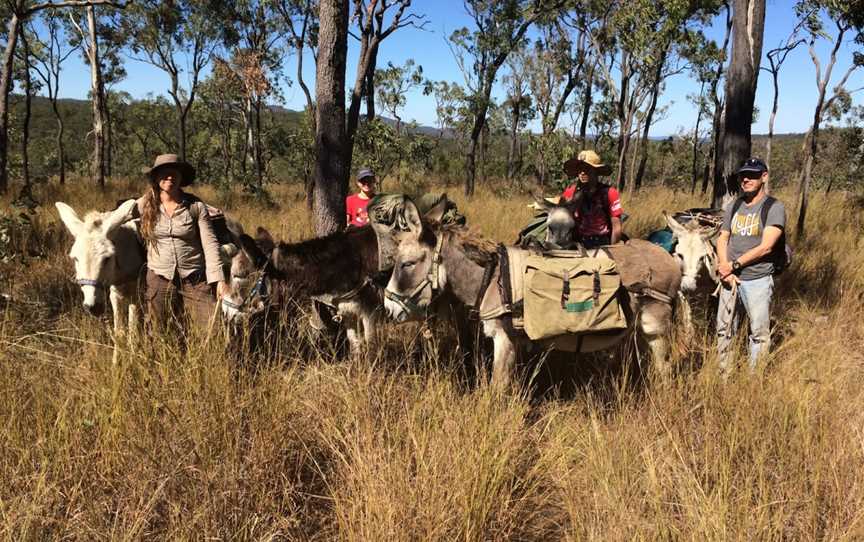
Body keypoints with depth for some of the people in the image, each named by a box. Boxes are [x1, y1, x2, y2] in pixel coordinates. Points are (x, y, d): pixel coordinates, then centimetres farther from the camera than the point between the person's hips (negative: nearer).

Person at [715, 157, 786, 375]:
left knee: (759, 333, 2)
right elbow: (722, 240, 10)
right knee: (724, 330, 11)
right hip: (731, 279, 6)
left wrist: (734, 264, -12)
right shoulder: (734, 206, 12)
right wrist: (724, 268, -6)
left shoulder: (774, 208, -6)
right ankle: (723, 376, 22)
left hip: (758, 281, -6)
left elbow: (765, 247, -15)